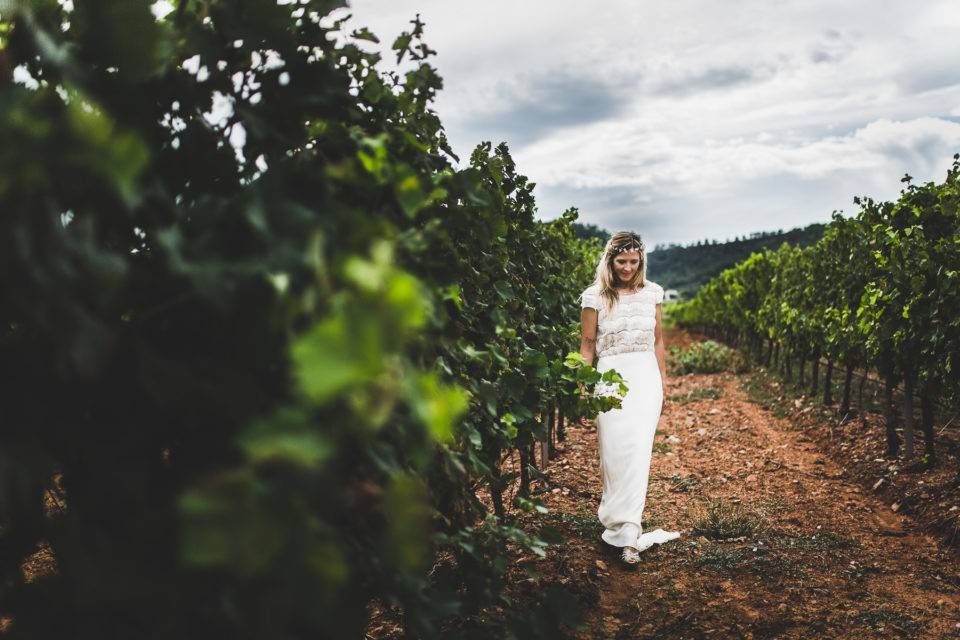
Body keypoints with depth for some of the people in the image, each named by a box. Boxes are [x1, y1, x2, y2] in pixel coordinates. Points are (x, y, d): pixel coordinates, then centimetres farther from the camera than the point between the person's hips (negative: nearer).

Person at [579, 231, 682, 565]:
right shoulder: (595, 296, -1)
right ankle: (623, 527, 8)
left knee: (638, 451, -5)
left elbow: (658, 340, 15)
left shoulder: (652, 292, 7)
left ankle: (626, 529, -1)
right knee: (615, 451, -4)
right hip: (611, 376, -2)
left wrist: (663, 381, 15)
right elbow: (587, 343, 3)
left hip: (646, 376, 2)